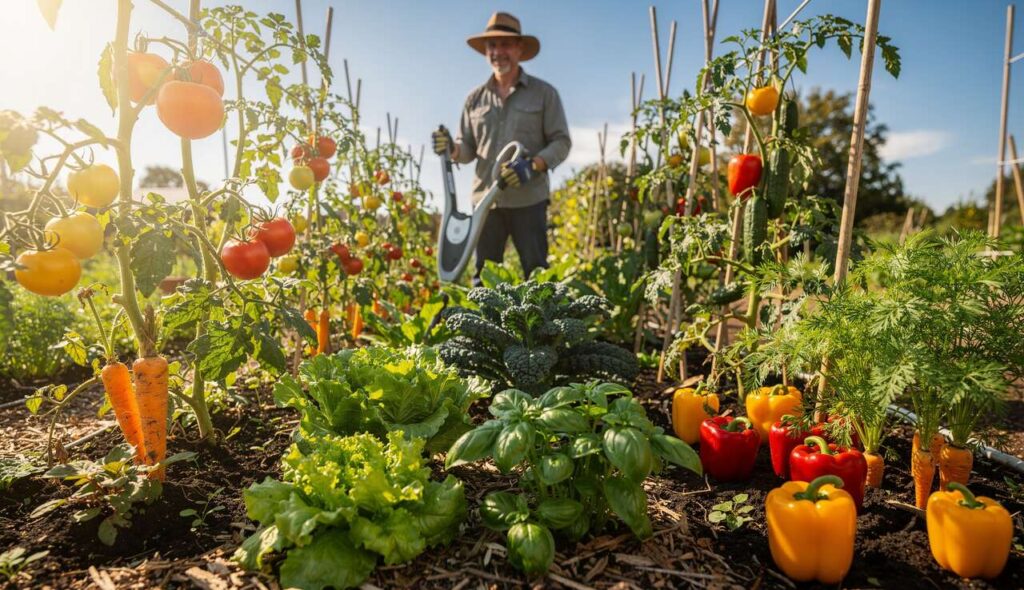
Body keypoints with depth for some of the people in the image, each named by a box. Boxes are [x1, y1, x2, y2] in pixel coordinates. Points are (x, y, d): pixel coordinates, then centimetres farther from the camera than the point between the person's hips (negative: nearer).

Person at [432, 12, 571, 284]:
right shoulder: (475, 98, 13)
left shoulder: (544, 93, 4)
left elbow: (562, 141, 0)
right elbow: (468, 150, 14)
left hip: (529, 199, -3)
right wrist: (451, 148, -9)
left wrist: (533, 166, -17)